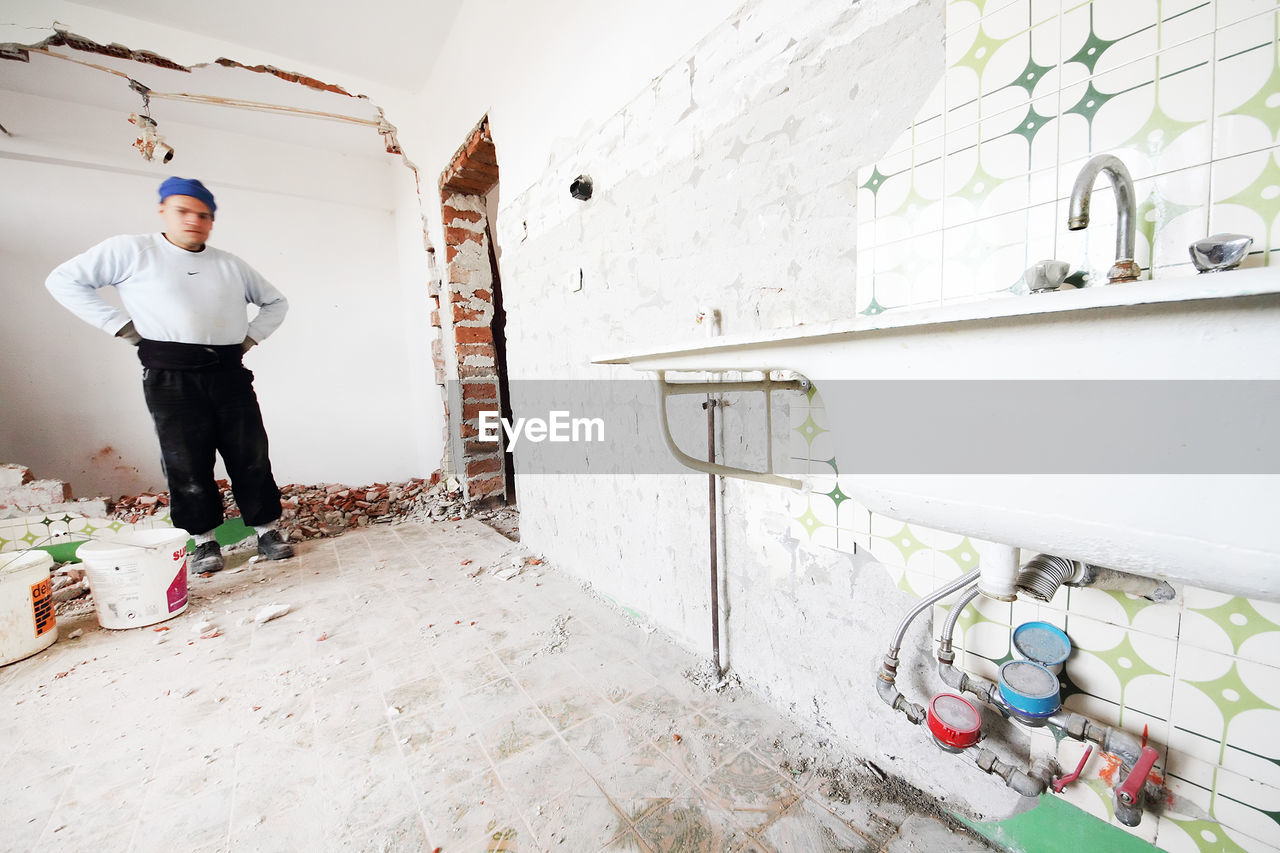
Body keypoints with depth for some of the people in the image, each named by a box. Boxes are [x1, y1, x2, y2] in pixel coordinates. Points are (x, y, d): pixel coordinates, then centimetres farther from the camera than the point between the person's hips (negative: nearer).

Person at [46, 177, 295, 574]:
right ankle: (205, 541, 13)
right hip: (171, 376, -2)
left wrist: (251, 336, 11)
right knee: (187, 464, 0)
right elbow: (64, 280, 8)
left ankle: (267, 531, 11)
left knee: (251, 457, 1)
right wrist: (121, 325, -1)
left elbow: (275, 301, 24)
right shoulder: (131, 251, 8)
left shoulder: (231, 265, 16)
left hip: (229, 372, 2)